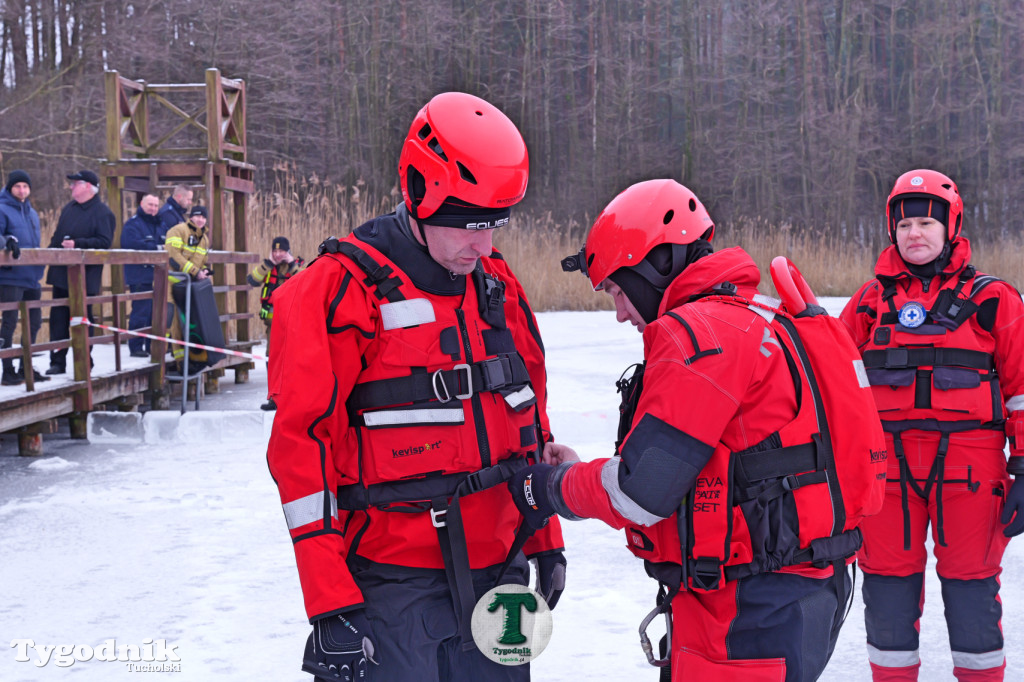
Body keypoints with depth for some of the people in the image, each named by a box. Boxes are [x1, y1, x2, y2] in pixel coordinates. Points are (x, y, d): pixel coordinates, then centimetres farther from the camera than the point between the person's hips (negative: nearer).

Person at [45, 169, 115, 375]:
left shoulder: (102, 212, -9)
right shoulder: (69, 208, 15)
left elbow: (104, 242, -18)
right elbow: (57, 237, 22)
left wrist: (78, 243, -25)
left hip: (85, 278, -7)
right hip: (61, 274, 7)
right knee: (58, 319, 7)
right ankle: (57, 362, 12)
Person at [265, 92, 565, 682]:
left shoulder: (498, 285, 9)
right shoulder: (341, 292, -12)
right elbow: (302, 449, -14)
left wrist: (546, 540, 19)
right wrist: (332, 606, -16)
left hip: (498, 570, 6)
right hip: (394, 590, -6)